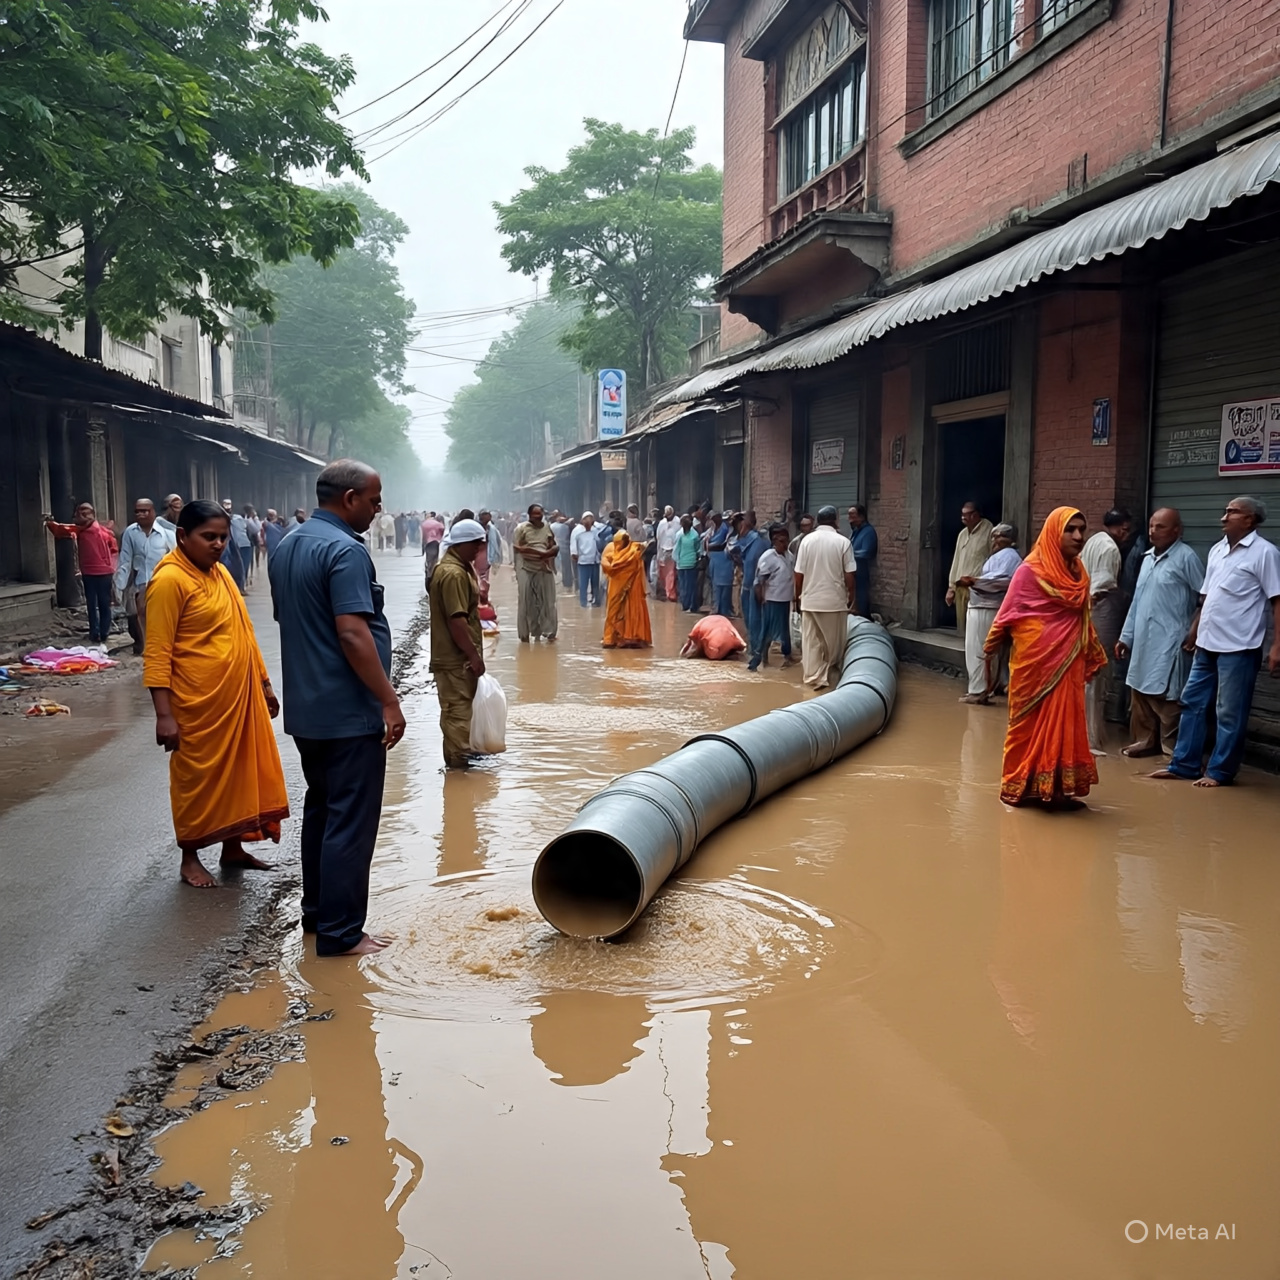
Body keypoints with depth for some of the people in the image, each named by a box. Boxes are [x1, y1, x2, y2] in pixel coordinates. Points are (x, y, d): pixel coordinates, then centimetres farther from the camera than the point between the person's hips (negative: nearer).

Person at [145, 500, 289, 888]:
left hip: (239, 695, 8)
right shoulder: (170, 579, -15)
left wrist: (264, 682, 18)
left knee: (240, 772, 14)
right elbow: (157, 654, -17)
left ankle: (233, 848, 29)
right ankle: (190, 858, 21)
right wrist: (164, 714, -21)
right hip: (198, 702, -8)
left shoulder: (219, 571, 11)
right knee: (197, 778, 5)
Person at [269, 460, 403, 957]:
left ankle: (316, 911, 30)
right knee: (351, 822, -2)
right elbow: (352, 634, -26)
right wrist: (390, 701, -22)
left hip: (305, 709, 10)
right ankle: (340, 933, 4)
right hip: (348, 712, -10)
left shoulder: (286, 547, 11)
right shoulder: (346, 551, -19)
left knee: (320, 809, 19)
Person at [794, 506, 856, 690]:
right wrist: (851, 595, 8)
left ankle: (814, 677, 7)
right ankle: (830, 671, 24)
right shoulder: (843, 542, -7)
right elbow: (849, 574, -6)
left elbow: (799, 573, -1)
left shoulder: (807, 540, -2)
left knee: (811, 641, 7)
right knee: (834, 642, 13)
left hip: (810, 599, 2)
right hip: (834, 599, -2)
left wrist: (798, 595, 12)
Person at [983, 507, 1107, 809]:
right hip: (1035, 659, -6)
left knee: (1063, 722, 6)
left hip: (1067, 662, 6)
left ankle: (1055, 788, 13)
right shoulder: (1030, 571, -11)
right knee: (1032, 722, 2)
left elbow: (1082, 619, 18)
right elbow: (1008, 613, -5)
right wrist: (993, 645, 0)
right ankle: (1024, 787, 11)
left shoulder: (1078, 573, 10)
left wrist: (1093, 657, 19)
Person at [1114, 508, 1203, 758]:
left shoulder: (1186, 557, -10)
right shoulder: (1148, 557, 13)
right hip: (1143, 640, 8)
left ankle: (1172, 749, 6)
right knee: (1140, 693, 13)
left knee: (1167, 698, -3)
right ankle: (1145, 741, 24)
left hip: (1169, 642, -8)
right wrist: (1126, 636, 16)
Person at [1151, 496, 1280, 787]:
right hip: (1207, 644, 8)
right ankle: (1184, 764, 20)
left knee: (1229, 713, 1)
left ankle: (1220, 771, 11)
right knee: (1192, 703, 11)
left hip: (1238, 648, -8)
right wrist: (1194, 630, 20)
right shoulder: (1216, 550, 14)